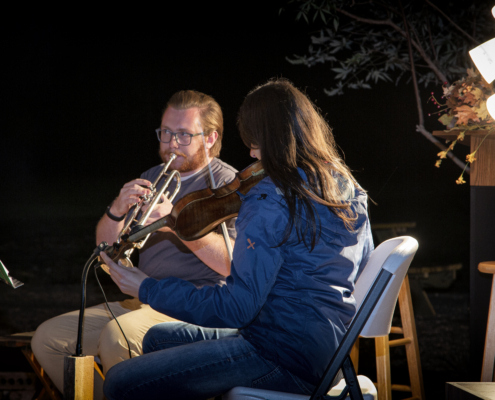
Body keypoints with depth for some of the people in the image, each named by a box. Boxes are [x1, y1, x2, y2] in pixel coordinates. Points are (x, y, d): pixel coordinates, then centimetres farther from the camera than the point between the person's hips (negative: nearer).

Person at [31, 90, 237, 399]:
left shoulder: (227, 183, -3)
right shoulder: (153, 179, 19)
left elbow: (235, 263, -18)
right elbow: (106, 246, 14)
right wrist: (117, 210, -7)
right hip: (144, 300, 8)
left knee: (117, 336, -35)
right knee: (48, 339, -5)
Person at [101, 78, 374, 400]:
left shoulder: (271, 205, -21)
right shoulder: (350, 190, 5)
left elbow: (234, 310, -23)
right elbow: (361, 262, 23)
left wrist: (147, 289, -14)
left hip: (287, 360, -10)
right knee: (159, 337, 23)